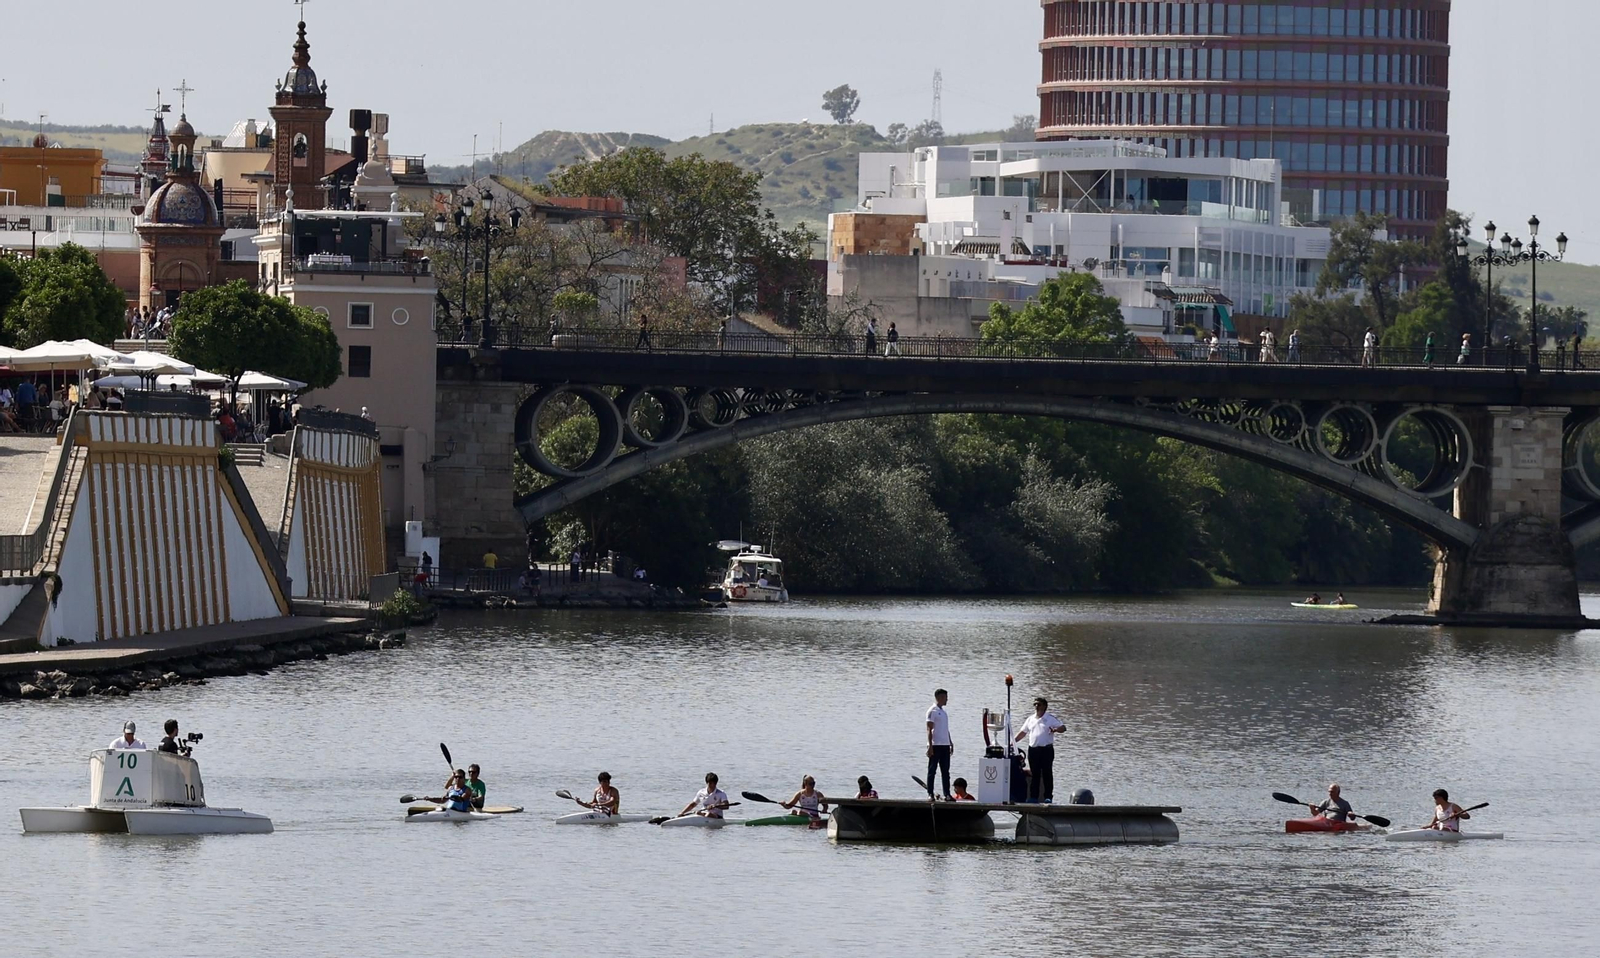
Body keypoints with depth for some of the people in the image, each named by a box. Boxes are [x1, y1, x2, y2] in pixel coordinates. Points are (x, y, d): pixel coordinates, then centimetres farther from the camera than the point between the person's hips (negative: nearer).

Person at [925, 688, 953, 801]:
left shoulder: (943, 712, 17)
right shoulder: (932, 711, -7)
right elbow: (929, 729, -11)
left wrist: (950, 743, 20)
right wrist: (930, 746, -16)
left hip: (945, 745, 8)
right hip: (936, 745, -8)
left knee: (946, 771, 6)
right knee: (932, 770, -3)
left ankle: (947, 794, 6)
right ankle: (930, 794, -2)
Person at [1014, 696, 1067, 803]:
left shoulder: (1051, 719, 0)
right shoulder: (1030, 719, 14)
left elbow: (1063, 728, -6)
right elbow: (1023, 733, 20)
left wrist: (1055, 729, -28)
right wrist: (1012, 742, 12)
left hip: (1046, 749, -4)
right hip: (1033, 749, 4)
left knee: (1047, 774, -3)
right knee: (1034, 774, 6)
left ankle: (1048, 797, 0)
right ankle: (1033, 797, 10)